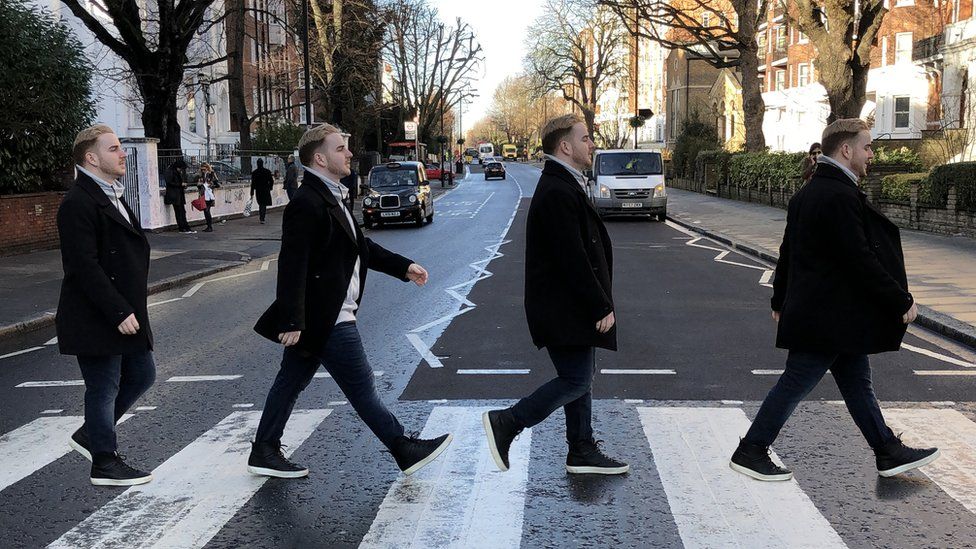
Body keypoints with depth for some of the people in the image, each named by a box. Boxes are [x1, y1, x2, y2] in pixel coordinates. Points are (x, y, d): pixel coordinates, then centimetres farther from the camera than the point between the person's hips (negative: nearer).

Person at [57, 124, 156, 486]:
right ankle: (104, 463, 18)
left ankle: (90, 434, 31)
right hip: (96, 321, -10)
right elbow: (85, 267, -23)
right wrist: (119, 312, -23)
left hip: (124, 314, 10)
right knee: (104, 387, 2)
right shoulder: (78, 203, -18)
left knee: (141, 375, 16)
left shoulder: (111, 196, 14)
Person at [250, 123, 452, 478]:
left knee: (292, 381, 16)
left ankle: (265, 452, 27)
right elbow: (292, 265, -23)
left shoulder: (330, 197, 15)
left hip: (316, 318, 10)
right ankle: (406, 451, 11)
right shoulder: (307, 203, -19)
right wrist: (291, 321, -25)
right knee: (361, 387, 0)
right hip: (328, 319, -10)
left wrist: (403, 267, 17)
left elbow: (360, 246, 22)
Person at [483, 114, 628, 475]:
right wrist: (601, 307, -19)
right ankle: (505, 424, 0)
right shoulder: (558, 194, -20)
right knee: (576, 381, -6)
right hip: (563, 308, -11)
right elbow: (574, 260, -24)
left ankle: (582, 451, 24)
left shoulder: (563, 187, 15)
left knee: (579, 378, 15)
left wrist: (598, 304, 18)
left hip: (572, 307, 11)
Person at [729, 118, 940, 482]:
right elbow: (861, 261, -22)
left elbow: (788, 251, 17)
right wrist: (902, 302, -13)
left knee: (857, 382, 17)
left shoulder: (807, 193, 10)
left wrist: (781, 301, 24)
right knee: (795, 384, -1)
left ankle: (888, 452, 28)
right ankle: (750, 452, 9)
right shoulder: (840, 197, -21)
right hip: (828, 318, -10)